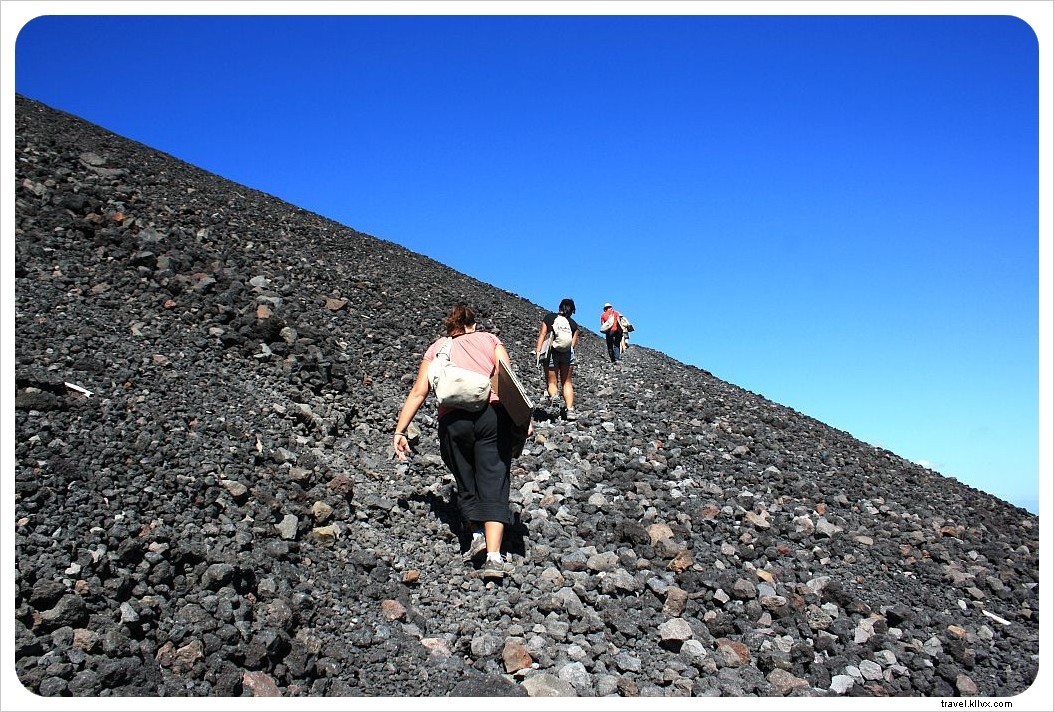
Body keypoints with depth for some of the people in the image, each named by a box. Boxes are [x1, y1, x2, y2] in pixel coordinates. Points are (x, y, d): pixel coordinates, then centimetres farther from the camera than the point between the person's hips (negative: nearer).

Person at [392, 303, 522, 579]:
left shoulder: (437, 347, 20)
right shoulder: (490, 339, 19)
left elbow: (418, 392, 11)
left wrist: (400, 430, 9)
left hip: (453, 419, 1)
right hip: (493, 413, 0)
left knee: (466, 483, 19)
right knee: (494, 484, -1)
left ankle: (478, 534, 4)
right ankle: (494, 556, -10)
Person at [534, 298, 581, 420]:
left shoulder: (549, 317, 6)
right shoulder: (573, 324, 10)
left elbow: (542, 334, -3)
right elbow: (574, 342, 4)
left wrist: (538, 351, -7)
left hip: (551, 352, -1)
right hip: (567, 354, 2)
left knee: (551, 381, 7)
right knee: (566, 382, 13)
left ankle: (554, 395, -26)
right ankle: (569, 409, 2)